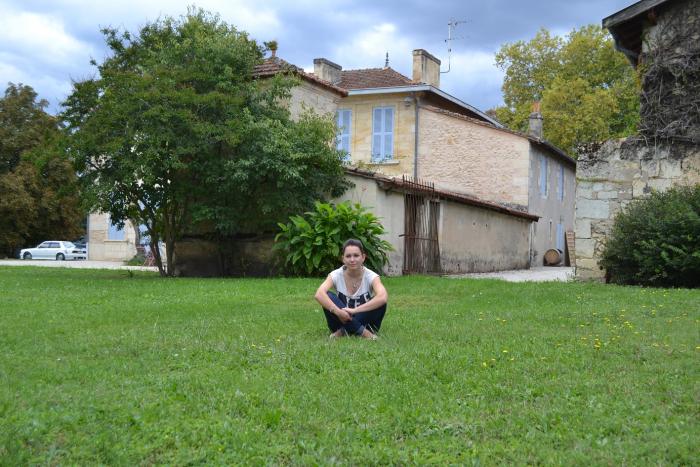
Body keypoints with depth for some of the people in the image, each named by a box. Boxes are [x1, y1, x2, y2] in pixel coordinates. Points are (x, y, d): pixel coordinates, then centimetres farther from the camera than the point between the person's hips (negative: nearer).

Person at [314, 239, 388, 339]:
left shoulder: (371, 276, -15)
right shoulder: (336, 275, -12)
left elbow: (383, 297, -36)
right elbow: (319, 294, -30)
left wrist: (354, 310, -41)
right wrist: (338, 312, -43)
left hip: (364, 321, -1)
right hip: (342, 319, 1)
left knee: (380, 303, -29)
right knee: (327, 297, -25)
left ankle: (343, 331, -20)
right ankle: (362, 332, -25)